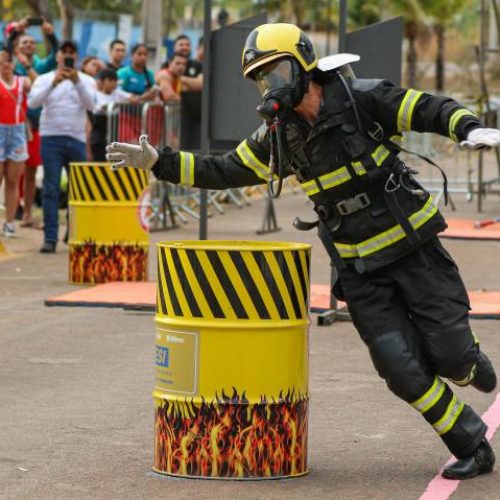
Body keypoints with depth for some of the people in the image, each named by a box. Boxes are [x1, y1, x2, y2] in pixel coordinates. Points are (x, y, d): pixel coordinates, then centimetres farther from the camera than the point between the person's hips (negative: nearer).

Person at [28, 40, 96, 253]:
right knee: (51, 189, -5)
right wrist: (54, 82, -21)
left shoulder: (87, 81, 8)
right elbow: (32, 102, -10)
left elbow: (90, 104, -9)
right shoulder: (44, 79, 7)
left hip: (77, 139, 1)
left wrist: (77, 81, -22)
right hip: (51, 138, -1)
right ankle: (50, 237, -5)